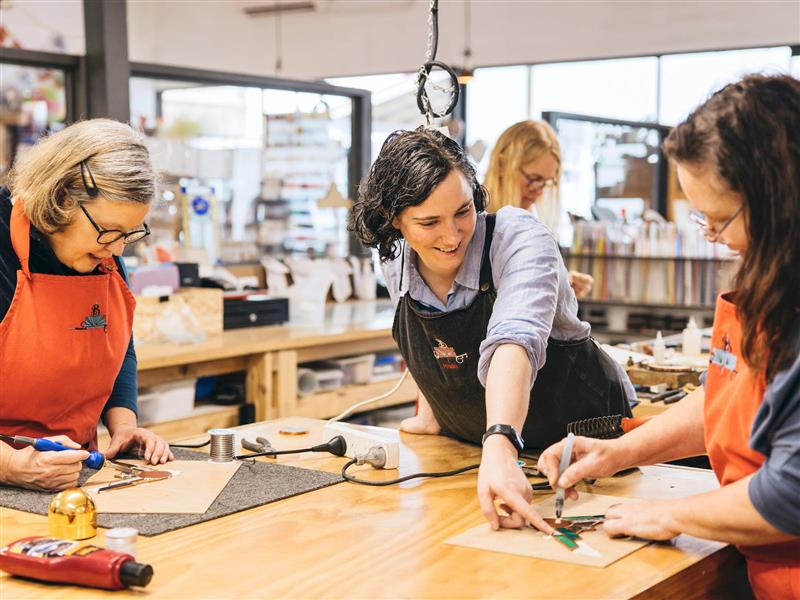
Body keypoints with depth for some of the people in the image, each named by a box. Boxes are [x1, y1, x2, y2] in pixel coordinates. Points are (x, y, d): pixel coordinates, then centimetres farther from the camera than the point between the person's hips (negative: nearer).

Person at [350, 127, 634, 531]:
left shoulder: (517, 237, -25)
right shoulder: (395, 261, -8)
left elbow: (514, 340, -43)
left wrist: (500, 446, -56)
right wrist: (430, 413, 10)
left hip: (578, 436, -5)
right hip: (470, 450, 5)